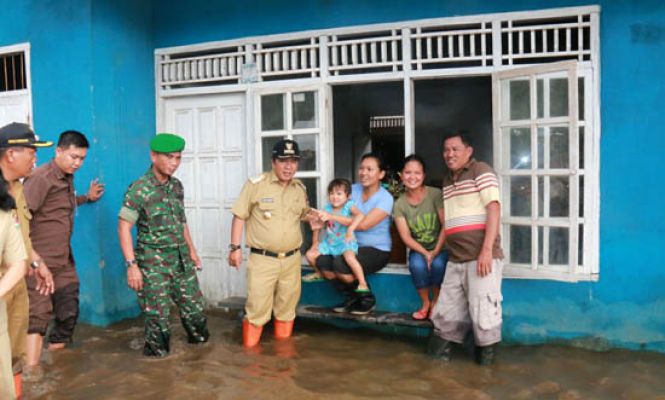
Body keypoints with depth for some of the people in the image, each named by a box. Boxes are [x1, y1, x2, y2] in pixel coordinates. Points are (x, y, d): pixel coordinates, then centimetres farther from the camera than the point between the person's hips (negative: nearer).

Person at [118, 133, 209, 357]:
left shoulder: (176, 185, 6)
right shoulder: (139, 189, -14)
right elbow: (123, 227, -15)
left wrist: (192, 250, 18)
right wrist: (131, 265, -20)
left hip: (181, 258, 6)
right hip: (153, 261, -6)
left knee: (194, 305, 13)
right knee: (158, 313, 2)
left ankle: (200, 339, 35)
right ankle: (157, 353, 21)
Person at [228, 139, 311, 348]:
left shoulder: (300, 188, 7)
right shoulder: (256, 184, -10)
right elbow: (240, 216, -5)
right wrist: (235, 247, -8)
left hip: (292, 259, 5)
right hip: (262, 259, -5)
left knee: (287, 306, 15)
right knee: (257, 307, -3)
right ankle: (250, 348, 14)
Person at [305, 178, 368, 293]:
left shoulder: (349, 206, -13)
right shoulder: (327, 208, -2)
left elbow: (360, 215, -32)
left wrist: (351, 228, -44)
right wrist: (315, 242, 6)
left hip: (345, 242, -5)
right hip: (328, 243, 6)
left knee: (349, 257, -35)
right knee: (310, 254, 0)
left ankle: (363, 283, -19)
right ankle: (320, 274, 30)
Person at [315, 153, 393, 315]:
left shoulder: (385, 198, -13)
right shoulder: (353, 189, 4)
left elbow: (363, 224, -22)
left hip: (377, 250, -5)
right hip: (353, 246, 5)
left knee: (340, 264, -30)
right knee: (322, 262, -20)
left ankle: (367, 298, 0)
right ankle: (351, 297, 7)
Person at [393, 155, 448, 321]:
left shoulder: (435, 195, -12)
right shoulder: (399, 204, -6)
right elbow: (406, 237, -10)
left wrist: (435, 252, -21)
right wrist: (425, 253, -23)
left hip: (440, 247, -1)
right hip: (418, 249, 1)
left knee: (438, 264, -32)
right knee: (417, 265, -31)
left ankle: (436, 302, -3)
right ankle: (425, 303, -4)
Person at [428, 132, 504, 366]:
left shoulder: (480, 171, -3)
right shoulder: (447, 181, 20)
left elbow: (494, 209, -12)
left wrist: (487, 249, -19)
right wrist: (445, 250, 15)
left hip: (481, 257, -7)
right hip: (456, 259, 7)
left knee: (482, 310, -1)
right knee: (447, 310, 11)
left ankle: (486, 351, 16)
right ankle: (444, 344, 25)